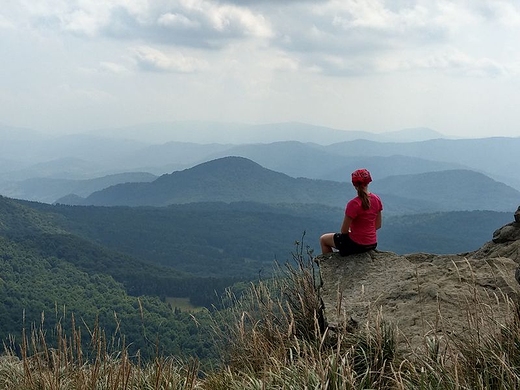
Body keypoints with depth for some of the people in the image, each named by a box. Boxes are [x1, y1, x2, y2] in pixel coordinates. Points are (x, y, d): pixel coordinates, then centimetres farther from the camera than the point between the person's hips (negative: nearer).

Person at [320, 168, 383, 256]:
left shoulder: (354, 204, -23)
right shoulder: (376, 199, -4)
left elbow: (344, 230, -17)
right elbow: (378, 225, 5)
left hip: (356, 245, -7)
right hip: (373, 244, 7)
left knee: (323, 239, 16)